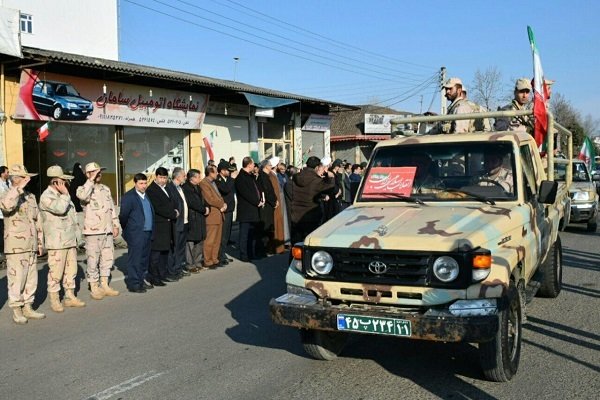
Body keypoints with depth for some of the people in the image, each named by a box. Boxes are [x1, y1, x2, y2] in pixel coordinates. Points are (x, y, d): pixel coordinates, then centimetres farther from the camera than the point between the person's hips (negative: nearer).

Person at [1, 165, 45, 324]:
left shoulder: (30, 196, 14)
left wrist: (40, 242, 18)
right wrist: (19, 188, -29)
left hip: (31, 246, 7)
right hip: (16, 247, -7)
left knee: (31, 279, 11)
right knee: (16, 280, -2)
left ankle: (27, 308, 22)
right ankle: (16, 311, 8)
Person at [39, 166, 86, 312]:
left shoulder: (62, 195, 18)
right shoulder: (46, 197, -9)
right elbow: (60, 209, -26)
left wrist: (77, 237, 21)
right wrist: (65, 194, -11)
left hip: (71, 241, 8)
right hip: (56, 242, -8)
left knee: (71, 270, 11)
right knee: (56, 272, -4)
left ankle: (70, 297, 20)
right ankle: (54, 300, 6)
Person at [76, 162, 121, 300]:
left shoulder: (105, 189, 14)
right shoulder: (84, 189, -6)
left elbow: (112, 207, 18)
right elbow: (82, 195, -32)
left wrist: (116, 225, 13)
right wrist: (91, 180, -25)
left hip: (108, 231, 6)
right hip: (92, 232, -6)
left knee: (107, 259, 11)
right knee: (93, 261, 0)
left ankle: (104, 286, 22)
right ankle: (94, 288, 10)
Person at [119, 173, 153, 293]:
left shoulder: (147, 195, 15)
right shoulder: (129, 197, -9)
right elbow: (123, 215, -8)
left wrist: (152, 231, 14)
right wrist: (126, 229, 1)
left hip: (148, 233, 8)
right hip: (135, 234, -8)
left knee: (144, 258, 13)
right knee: (135, 259, -4)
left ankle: (141, 281, 22)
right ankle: (133, 284, 1)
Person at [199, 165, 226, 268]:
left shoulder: (213, 182, 18)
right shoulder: (203, 183, -12)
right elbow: (209, 199, -19)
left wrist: (223, 204, 0)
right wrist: (222, 205, -9)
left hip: (219, 215, 9)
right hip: (211, 216, -9)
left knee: (217, 240, 12)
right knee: (210, 241, -3)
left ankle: (214, 260, 20)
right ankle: (208, 261, 6)